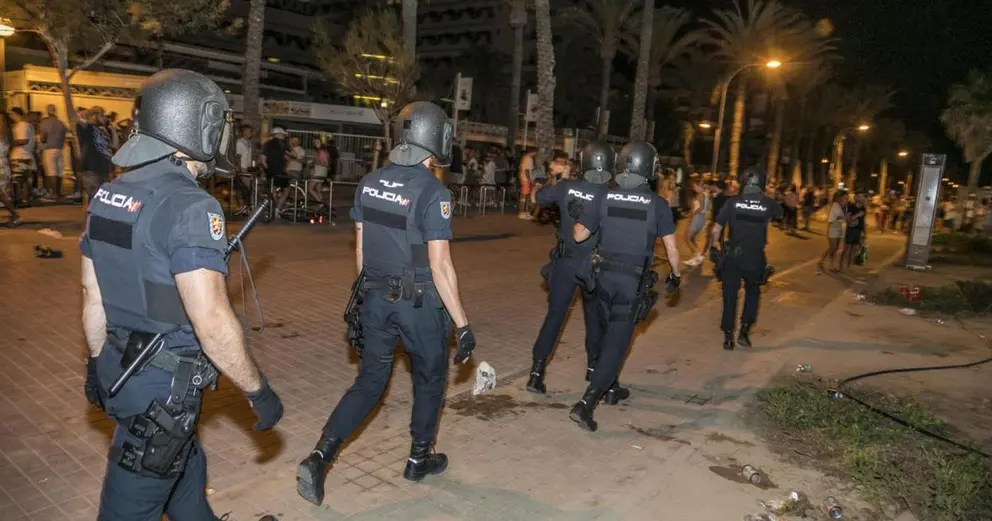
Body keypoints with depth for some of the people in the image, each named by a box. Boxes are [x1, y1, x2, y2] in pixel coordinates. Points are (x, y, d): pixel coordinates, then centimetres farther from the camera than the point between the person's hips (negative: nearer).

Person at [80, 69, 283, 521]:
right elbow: (212, 323, -28)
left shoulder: (108, 195, 3)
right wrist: (259, 391, -17)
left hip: (119, 370, 8)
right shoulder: (191, 207, -24)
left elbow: (92, 295, 10)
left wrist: (98, 364, 22)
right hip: (163, 387, -8)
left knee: (186, 474, 27)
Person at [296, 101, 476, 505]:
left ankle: (318, 459, 7)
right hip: (420, 304, -5)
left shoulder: (369, 183, 1)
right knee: (429, 378, 18)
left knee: (369, 381, 16)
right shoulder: (433, 192, -18)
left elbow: (360, 247, 9)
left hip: (377, 299, 5)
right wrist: (462, 324, -15)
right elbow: (439, 265, -20)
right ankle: (419, 459, 33)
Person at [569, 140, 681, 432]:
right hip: (634, 280, -3)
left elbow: (579, 236, 1)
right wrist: (675, 275, 15)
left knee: (610, 333, 24)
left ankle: (610, 385, 41)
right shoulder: (657, 204, -5)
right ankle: (586, 404, -10)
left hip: (605, 275, 3)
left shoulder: (605, 198, 0)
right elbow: (671, 247, -1)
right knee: (617, 343, -2)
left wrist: (576, 223, 22)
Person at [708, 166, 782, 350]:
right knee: (752, 293, 21)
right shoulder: (768, 203, -4)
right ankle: (744, 331, 12)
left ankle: (728, 337, 12)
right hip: (755, 257, 1)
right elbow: (780, 214, 21)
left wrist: (714, 247, 9)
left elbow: (716, 229, -6)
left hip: (733, 256, 0)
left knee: (730, 295, 10)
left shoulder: (732, 202, -7)